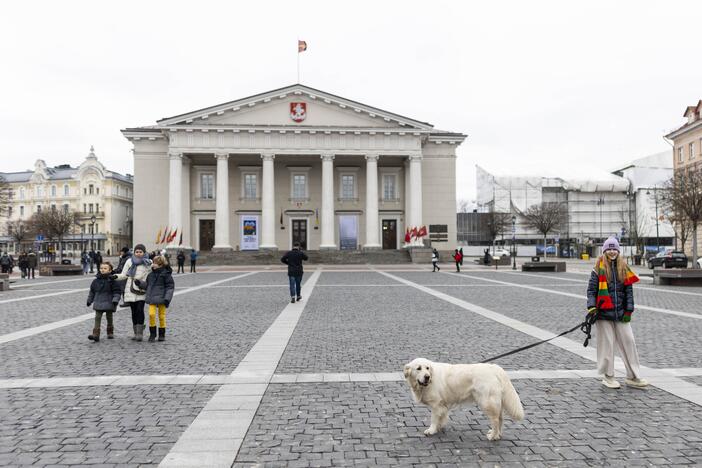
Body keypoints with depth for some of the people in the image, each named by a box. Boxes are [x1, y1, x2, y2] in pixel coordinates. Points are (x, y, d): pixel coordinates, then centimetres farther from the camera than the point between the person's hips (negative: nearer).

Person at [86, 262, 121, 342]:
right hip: (98, 303, 3)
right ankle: (96, 335, -8)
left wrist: (115, 300, -16)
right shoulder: (96, 280, 6)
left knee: (109, 318, 10)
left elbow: (117, 291, -6)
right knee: (97, 318, -4)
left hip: (109, 303, -3)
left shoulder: (112, 280, -6)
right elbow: (92, 291, 17)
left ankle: (110, 333, 25)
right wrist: (89, 300, 20)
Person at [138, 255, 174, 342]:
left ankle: (162, 335, 19)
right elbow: (147, 285, 17)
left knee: (161, 316, 5)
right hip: (152, 298, 4)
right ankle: (152, 334, 6)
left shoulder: (166, 274, -7)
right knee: (151, 314, -9)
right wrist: (140, 282, 0)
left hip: (161, 298, -4)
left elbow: (170, 287, -9)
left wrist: (167, 298, -15)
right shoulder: (151, 274, 9)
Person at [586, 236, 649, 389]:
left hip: (620, 313, 3)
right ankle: (608, 377, 16)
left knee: (629, 342, 5)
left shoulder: (624, 268, 7)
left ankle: (633, 377, 15)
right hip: (603, 313, -3)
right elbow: (591, 289, -3)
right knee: (607, 344, 3)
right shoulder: (599, 269, -2)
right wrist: (591, 307, -15)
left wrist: (629, 310, 2)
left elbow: (629, 290, 8)